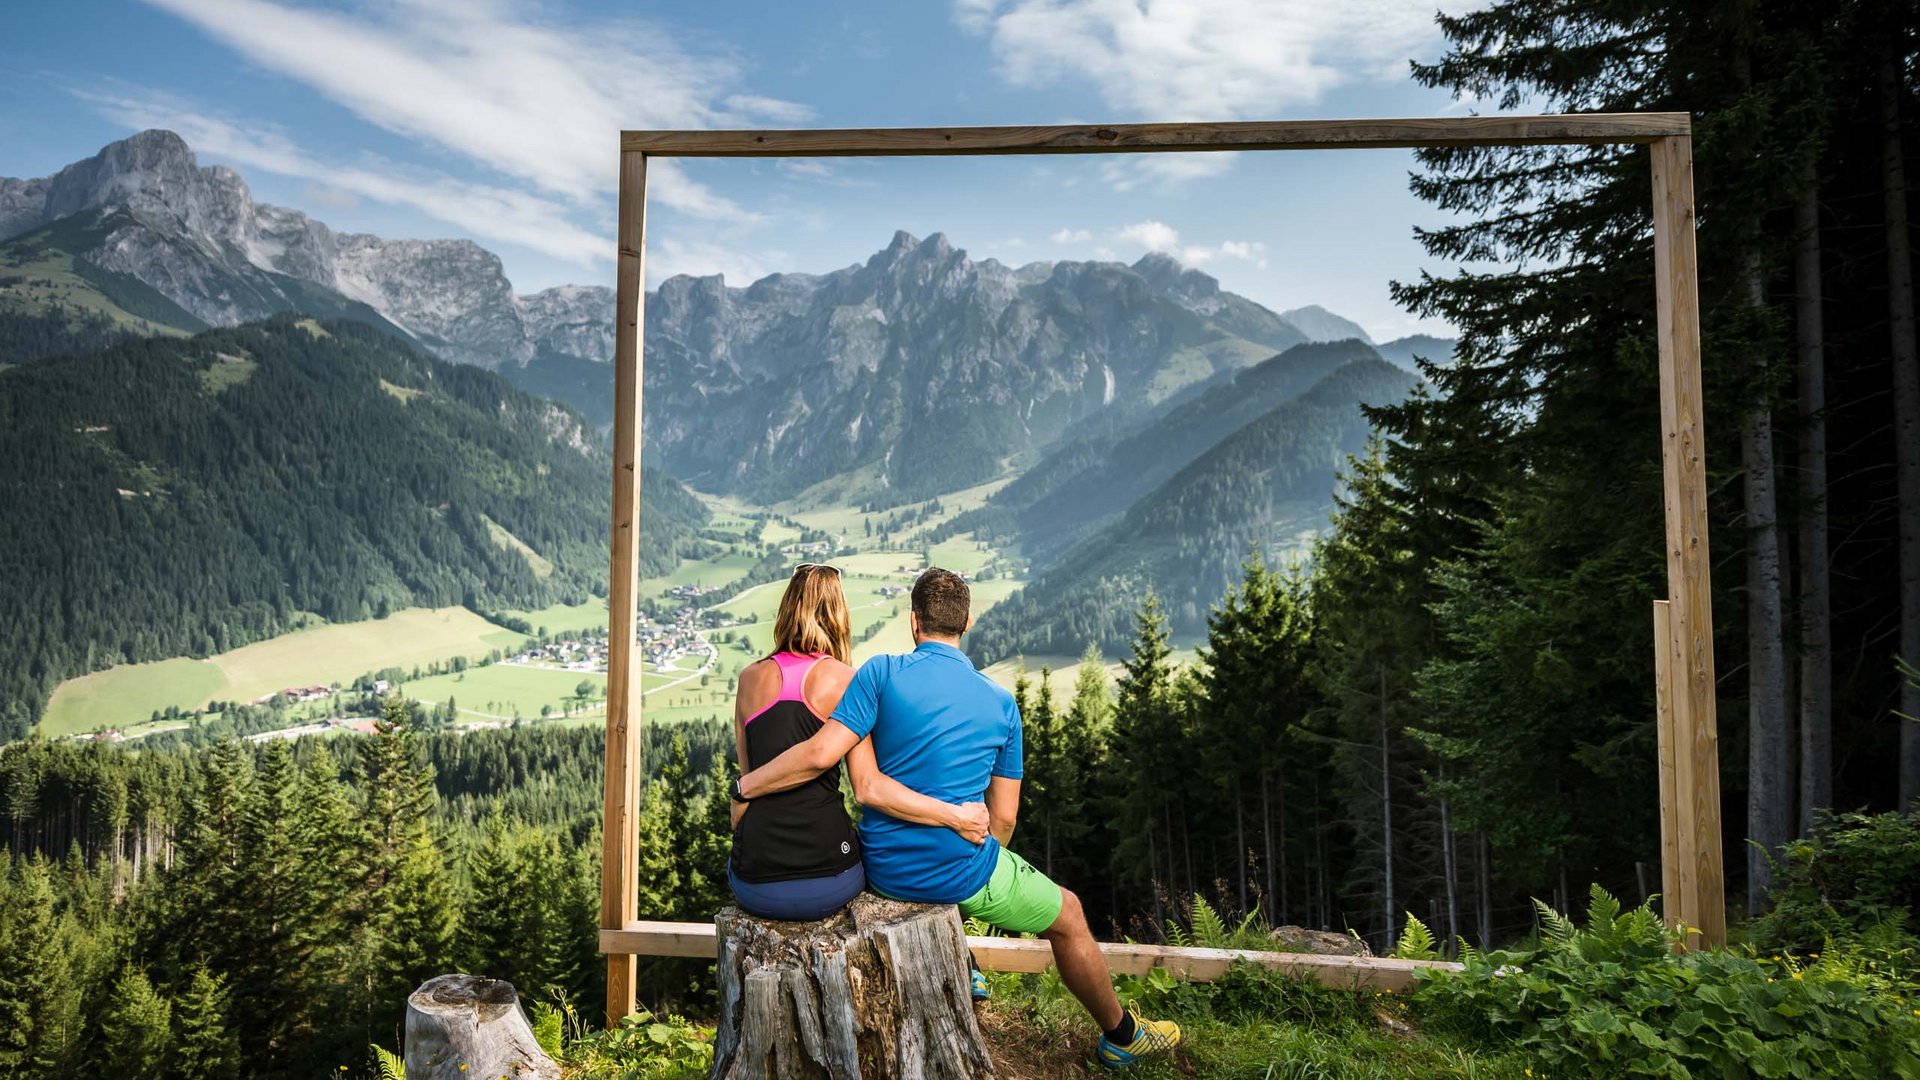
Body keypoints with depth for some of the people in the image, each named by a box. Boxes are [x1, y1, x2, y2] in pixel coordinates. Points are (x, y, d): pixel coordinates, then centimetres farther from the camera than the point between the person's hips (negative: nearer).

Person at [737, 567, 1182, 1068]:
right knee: (1069, 917, 23)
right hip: (960, 871, -2)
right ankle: (1122, 1035, 41)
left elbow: (820, 754, -22)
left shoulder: (882, 673, -11)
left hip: (883, 871, 3)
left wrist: (744, 785, -10)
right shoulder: (1001, 702, -5)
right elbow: (1003, 817, -1)